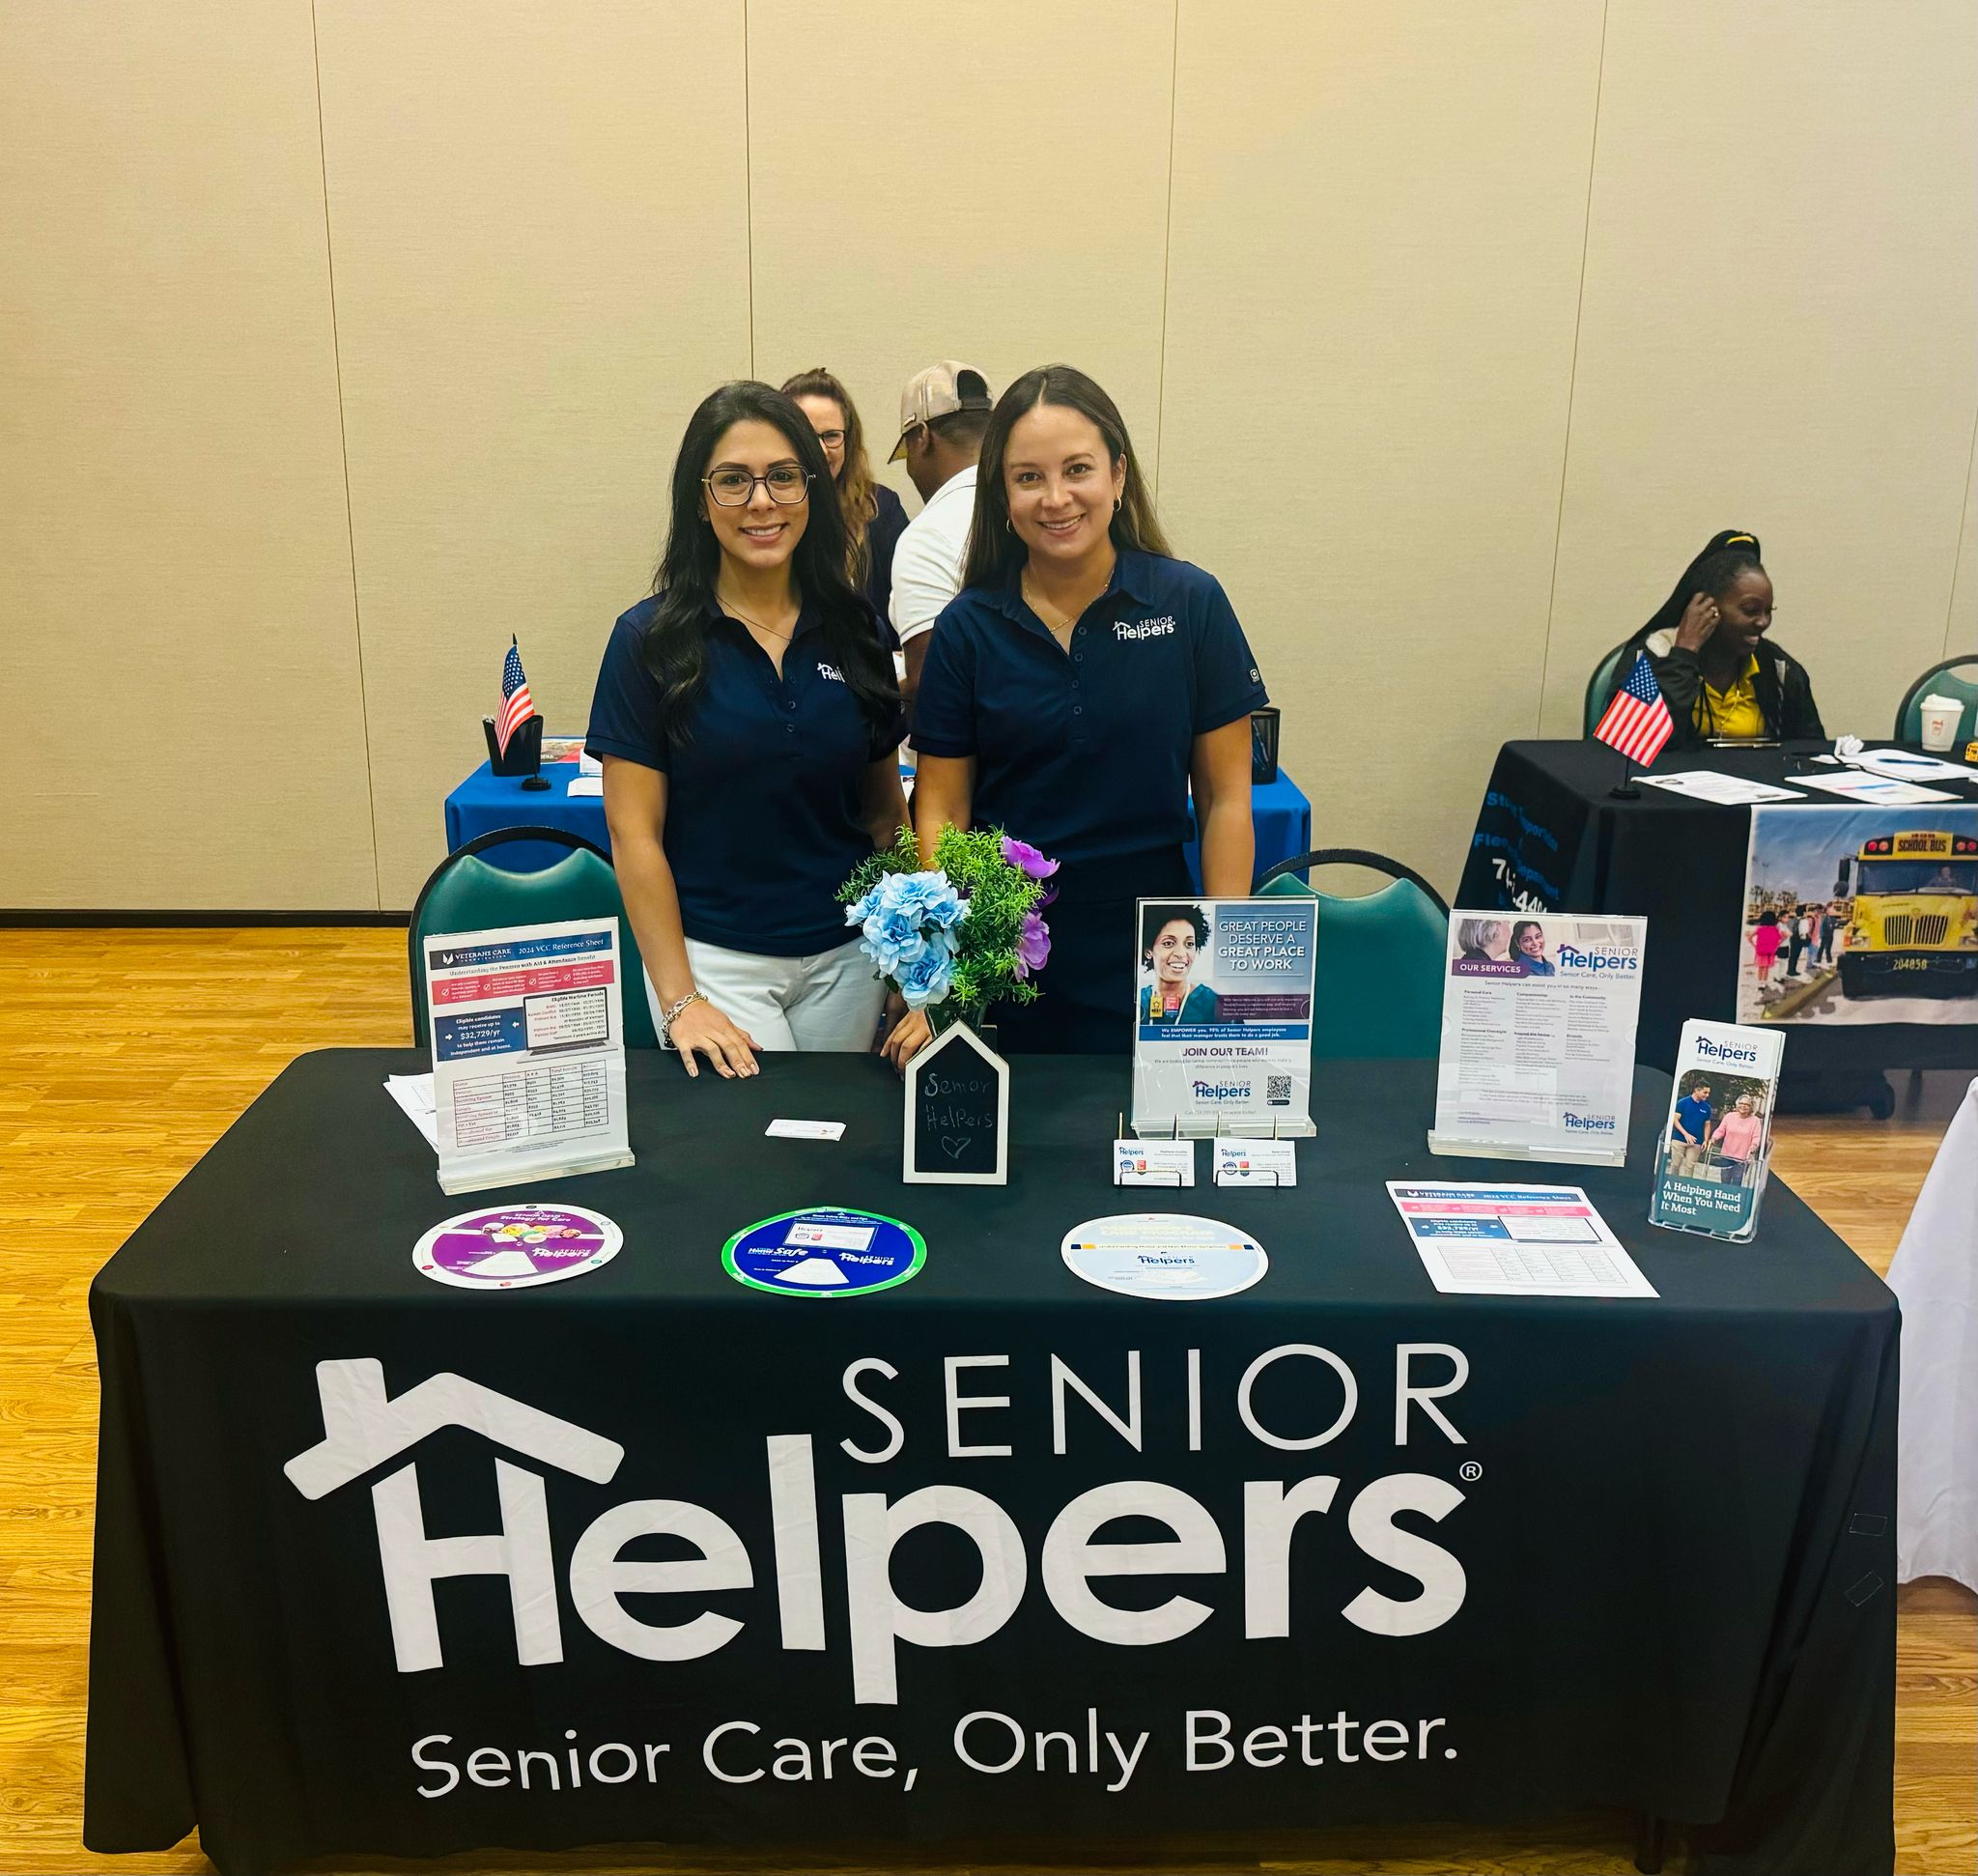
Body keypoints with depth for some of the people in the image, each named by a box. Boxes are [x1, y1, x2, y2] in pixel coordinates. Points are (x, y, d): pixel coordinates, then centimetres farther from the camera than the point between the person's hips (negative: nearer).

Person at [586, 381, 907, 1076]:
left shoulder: (854, 631, 2)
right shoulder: (649, 639, -7)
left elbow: (884, 809, 10)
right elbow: (634, 835, -8)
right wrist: (678, 1001, -13)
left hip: (846, 956, 3)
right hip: (714, 957, -3)